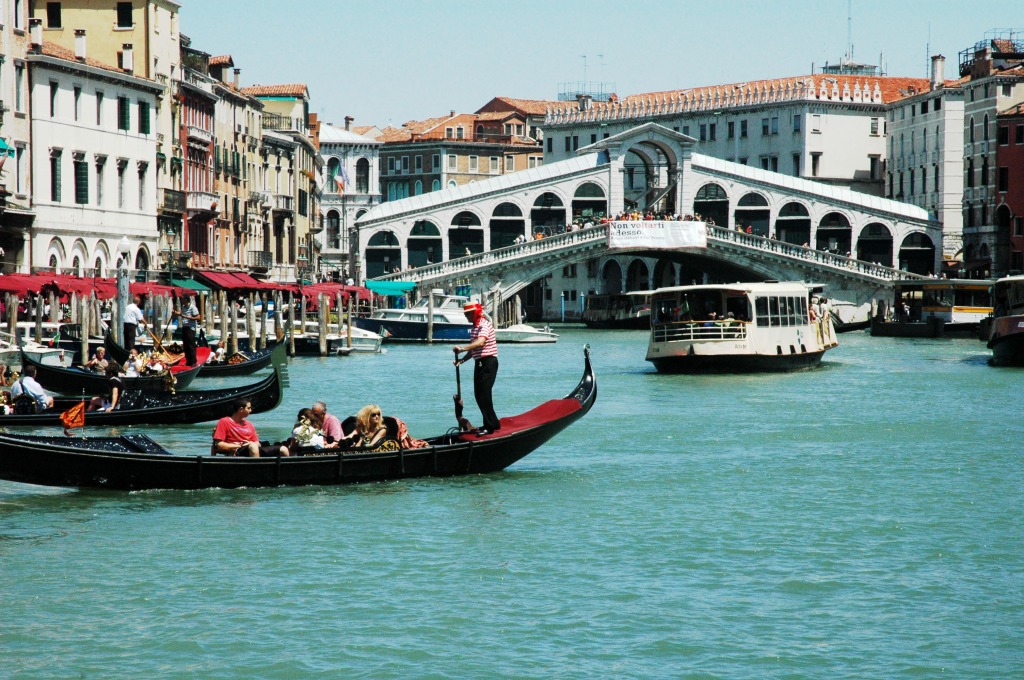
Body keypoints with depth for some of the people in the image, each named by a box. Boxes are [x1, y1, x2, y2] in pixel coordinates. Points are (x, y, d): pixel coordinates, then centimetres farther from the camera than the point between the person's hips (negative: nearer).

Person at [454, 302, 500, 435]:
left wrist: (462, 348, -39)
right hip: (480, 363, 10)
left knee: (484, 394, -12)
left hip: (488, 362, -10)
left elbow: (480, 342, -33)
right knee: (479, 394, 12)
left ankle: (489, 426, -10)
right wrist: (462, 360, 12)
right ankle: (493, 423, 20)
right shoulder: (475, 327, 17)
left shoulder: (484, 325, -15)